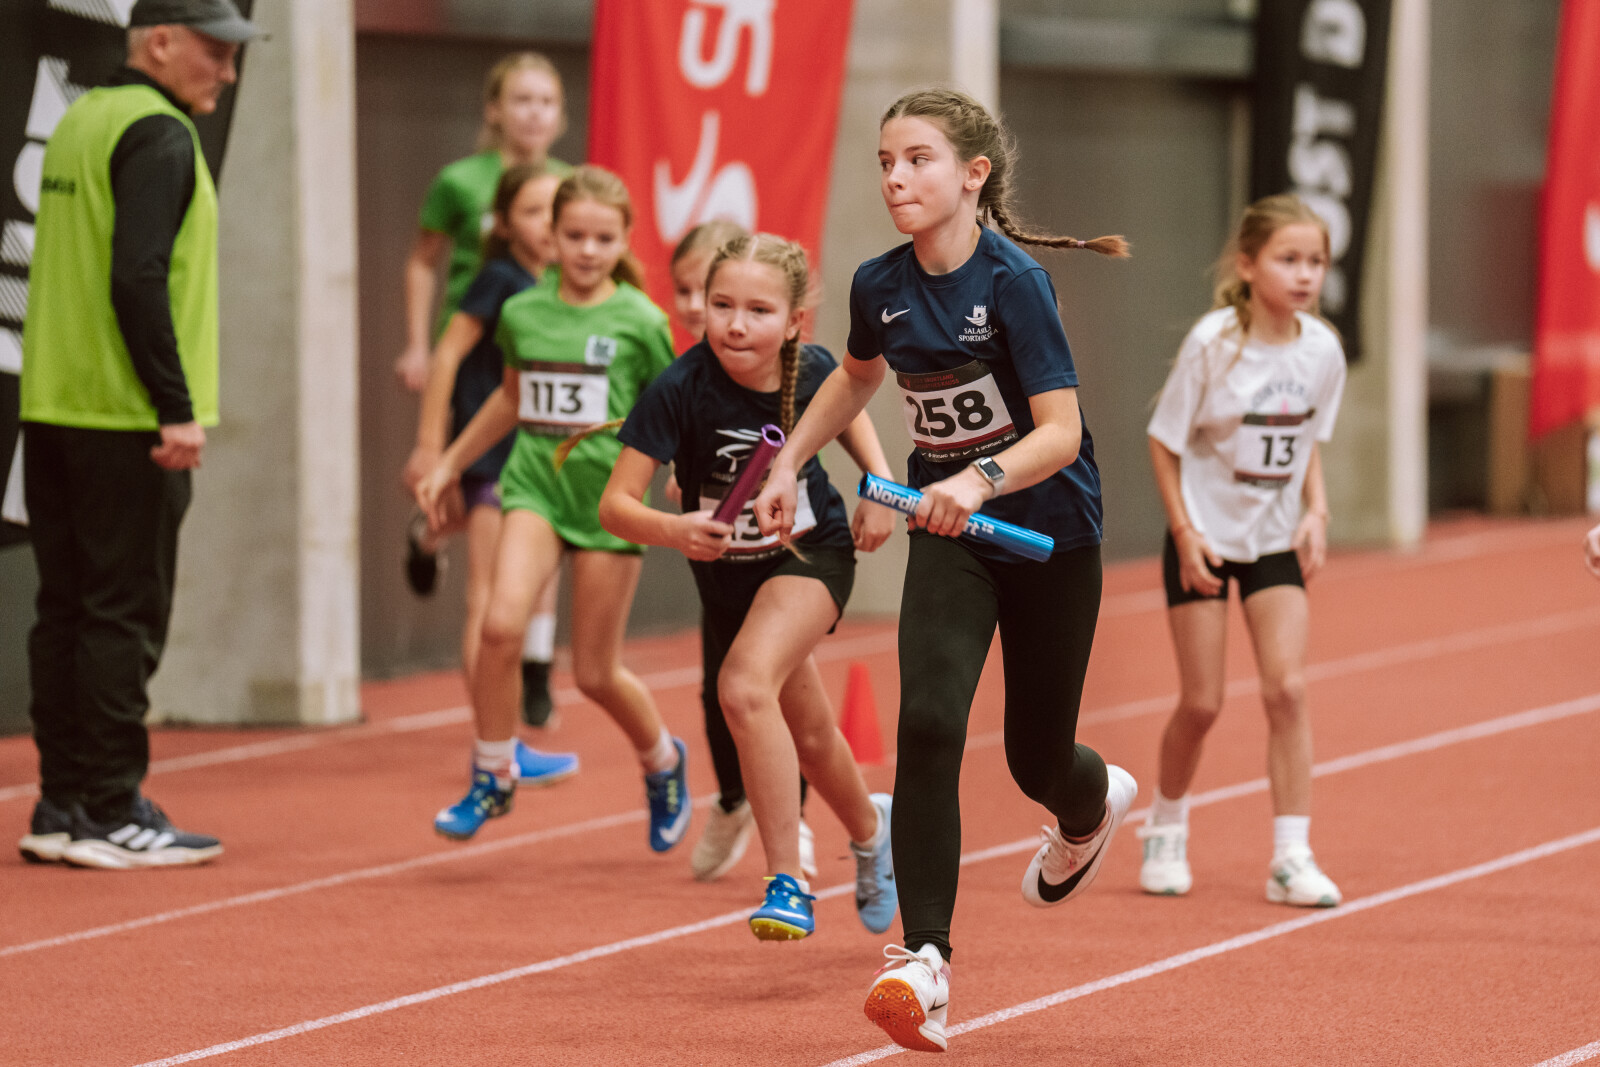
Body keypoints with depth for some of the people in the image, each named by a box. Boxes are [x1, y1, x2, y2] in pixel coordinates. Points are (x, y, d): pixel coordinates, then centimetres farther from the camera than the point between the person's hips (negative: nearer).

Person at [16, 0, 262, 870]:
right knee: (124, 616, -5)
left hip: (52, 408, 9)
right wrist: (178, 408, -19)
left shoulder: (79, 123, 16)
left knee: (66, 609, 10)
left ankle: (62, 807, 12)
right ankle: (110, 815, -4)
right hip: (125, 421, -9)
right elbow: (138, 279, -21)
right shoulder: (158, 135, -11)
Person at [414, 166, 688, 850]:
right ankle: (493, 777, -4)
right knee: (501, 623, -22)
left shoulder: (639, 321, -4)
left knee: (595, 673, 3)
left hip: (611, 494, -2)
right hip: (535, 485, 2)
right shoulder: (523, 314, 6)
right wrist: (449, 464, 29)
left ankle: (662, 760, 34)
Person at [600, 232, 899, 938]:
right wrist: (672, 530, -47)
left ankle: (787, 883, -25)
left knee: (745, 686, -30)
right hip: (725, 571, 2)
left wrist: (881, 483, -6)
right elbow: (615, 505, -27)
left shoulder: (813, 371, -19)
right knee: (807, 737, 20)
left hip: (813, 551, -2)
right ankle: (869, 826, 53)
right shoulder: (680, 390, -26)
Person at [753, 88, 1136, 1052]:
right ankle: (925, 962, -21)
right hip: (948, 535, 3)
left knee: (1036, 761, 8)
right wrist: (789, 461, 15)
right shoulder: (880, 287, -4)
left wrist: (981, 479, -42)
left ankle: (1094, 802, 50)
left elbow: (1060, 433, -26)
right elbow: (858, 375, 21)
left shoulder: (1014, 283, -21)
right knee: (928, 722, -20)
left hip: (1049, 534, -3)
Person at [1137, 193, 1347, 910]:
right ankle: (1166, 832, 25)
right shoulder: (1212, 343, -18)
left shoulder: (1321, 350, -6)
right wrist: (1184, 531, -15)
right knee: (1201, 703, 1)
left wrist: (1316, 512, -4)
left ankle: (1291, 856, -4)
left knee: (1287, 689, -9)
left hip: (1276, 541, 3)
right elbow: (1165, 440, -9)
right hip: (1205, 539, -3)